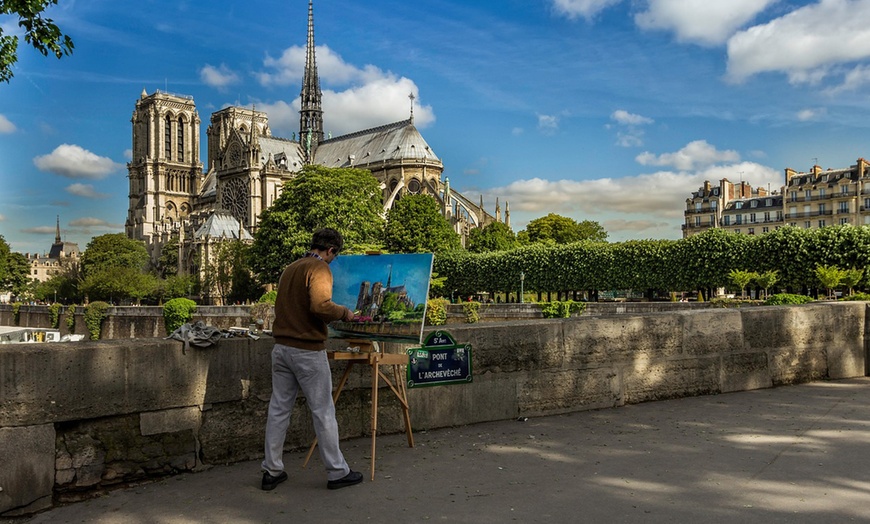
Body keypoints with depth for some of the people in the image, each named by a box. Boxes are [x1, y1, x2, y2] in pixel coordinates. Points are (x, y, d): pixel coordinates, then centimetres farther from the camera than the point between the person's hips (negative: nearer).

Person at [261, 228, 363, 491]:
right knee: (323, 411, 1)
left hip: (282, 348, 8)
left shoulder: (290, 269, 15)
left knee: (279, 408, 11)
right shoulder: (320, 268, -10)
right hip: (308, 350, -7)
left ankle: (272, 470, 17)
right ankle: (337, 472, 10)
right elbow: (321, 305, -25)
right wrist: (343, 312, -8)